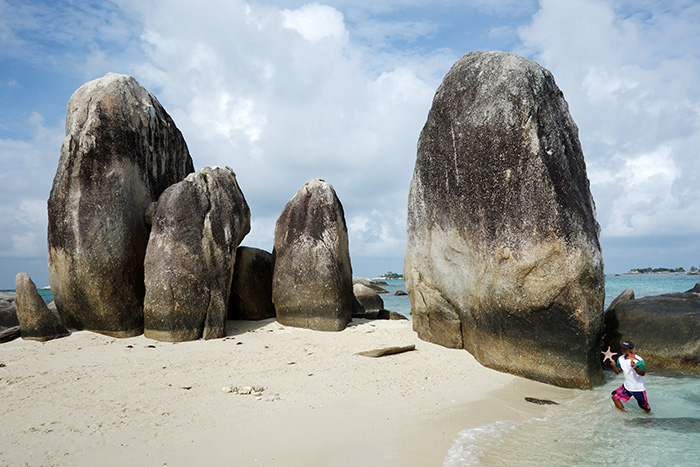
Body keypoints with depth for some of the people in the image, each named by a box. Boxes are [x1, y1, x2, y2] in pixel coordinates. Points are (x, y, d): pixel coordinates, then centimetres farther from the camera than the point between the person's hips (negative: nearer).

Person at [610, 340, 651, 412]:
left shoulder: (638, 360, -21)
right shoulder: (621, 359, -2)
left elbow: (643, 373, -33)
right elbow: (617, 372, 3)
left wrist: (635, 368, -53)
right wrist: (614, 366, -18)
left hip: (639, 388, -5)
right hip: (627, 386, 5)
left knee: (644, 406, 5)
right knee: (615, 396, -4)